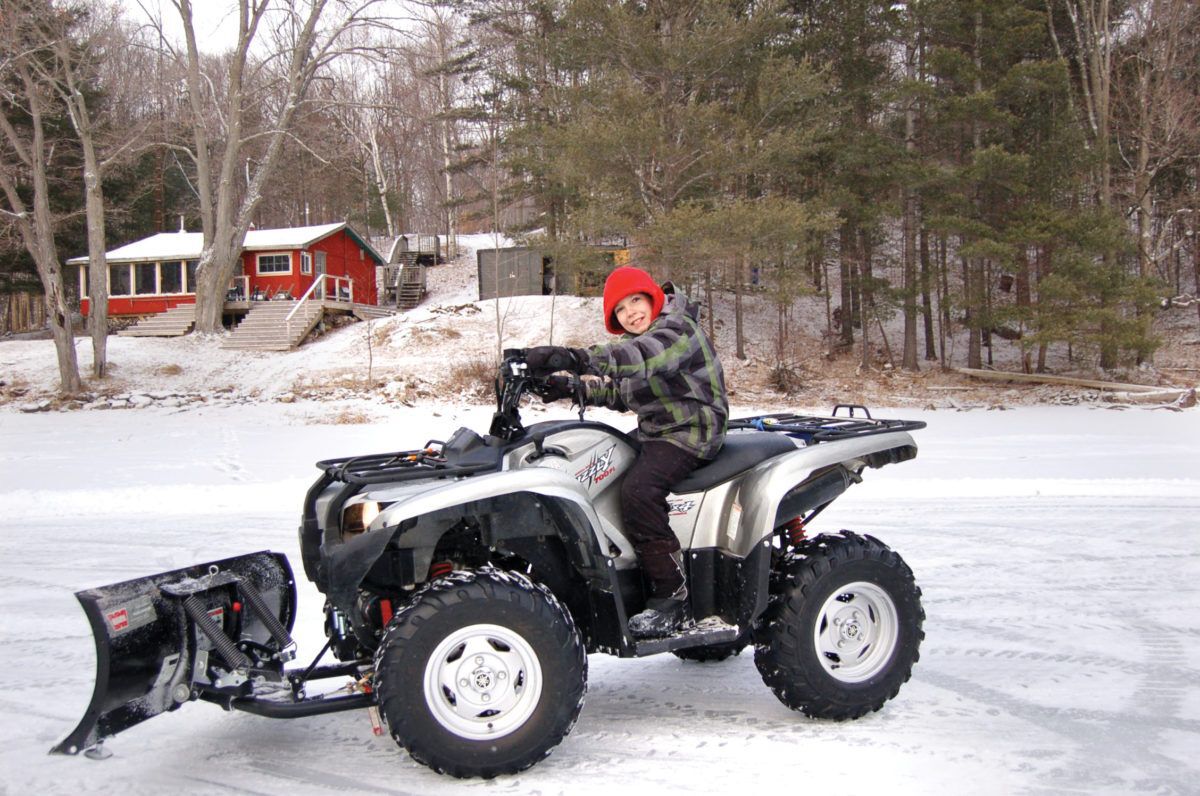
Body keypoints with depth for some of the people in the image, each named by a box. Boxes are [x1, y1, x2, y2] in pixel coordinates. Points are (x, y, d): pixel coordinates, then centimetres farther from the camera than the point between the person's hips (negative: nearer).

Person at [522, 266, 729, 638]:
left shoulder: (678, 328, -15)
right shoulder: (636, 341, 17)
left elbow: (642, 357, -36)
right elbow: (619, 392, 19)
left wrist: (576, 357, -48)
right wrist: (573, 388, 1)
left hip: (691, 432, -11)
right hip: (654, 432, 11)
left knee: (638, 489, -30)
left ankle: (671, 597, -26)